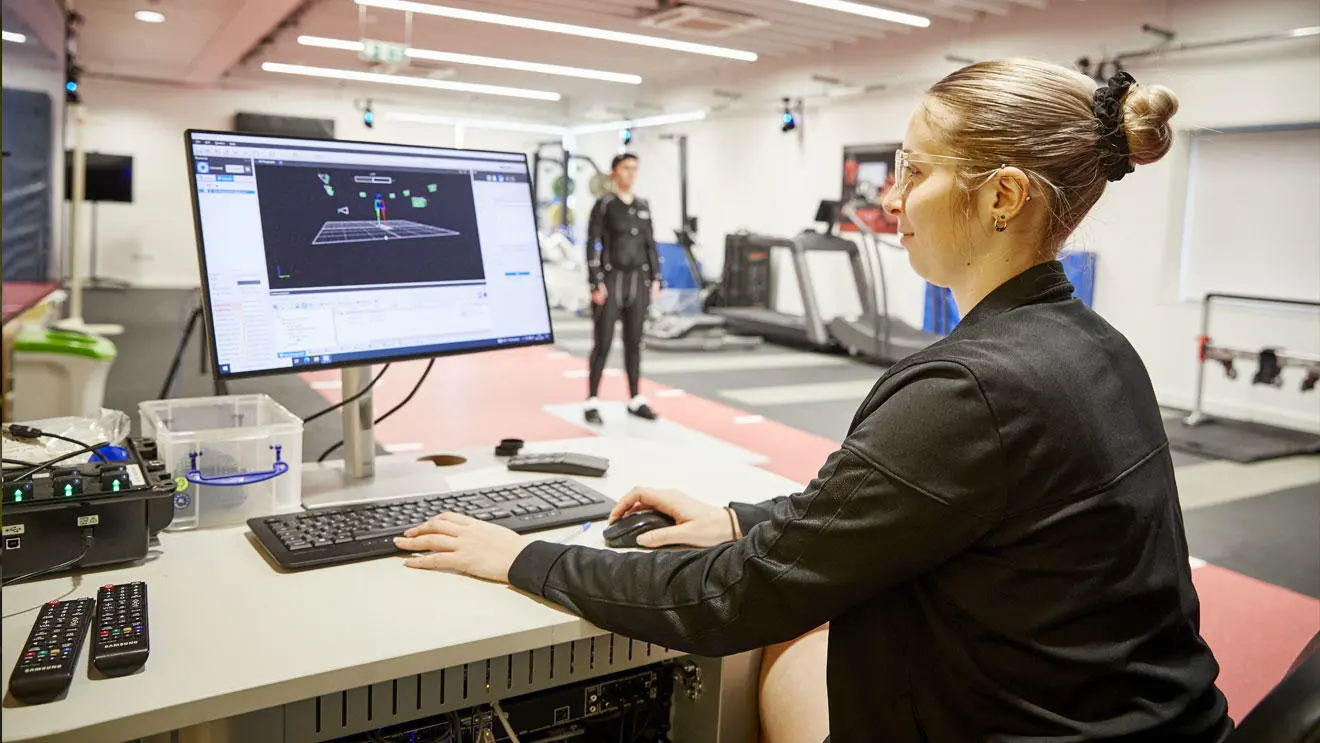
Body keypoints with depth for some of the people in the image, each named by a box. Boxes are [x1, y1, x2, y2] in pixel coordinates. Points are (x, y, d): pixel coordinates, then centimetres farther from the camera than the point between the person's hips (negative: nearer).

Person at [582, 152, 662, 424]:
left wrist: (655, 279, 6)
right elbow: (591, 244, -9)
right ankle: (592, 404, 4)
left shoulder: (643, 206, 11)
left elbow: (650, 244, 13)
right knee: (603, 344, -4)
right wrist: (596, 284, -15)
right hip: (611, 279, -5)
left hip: (637, 280, 5)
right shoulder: (603, 205, -6)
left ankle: (635, 401, 18)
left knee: (634, 342, 10)